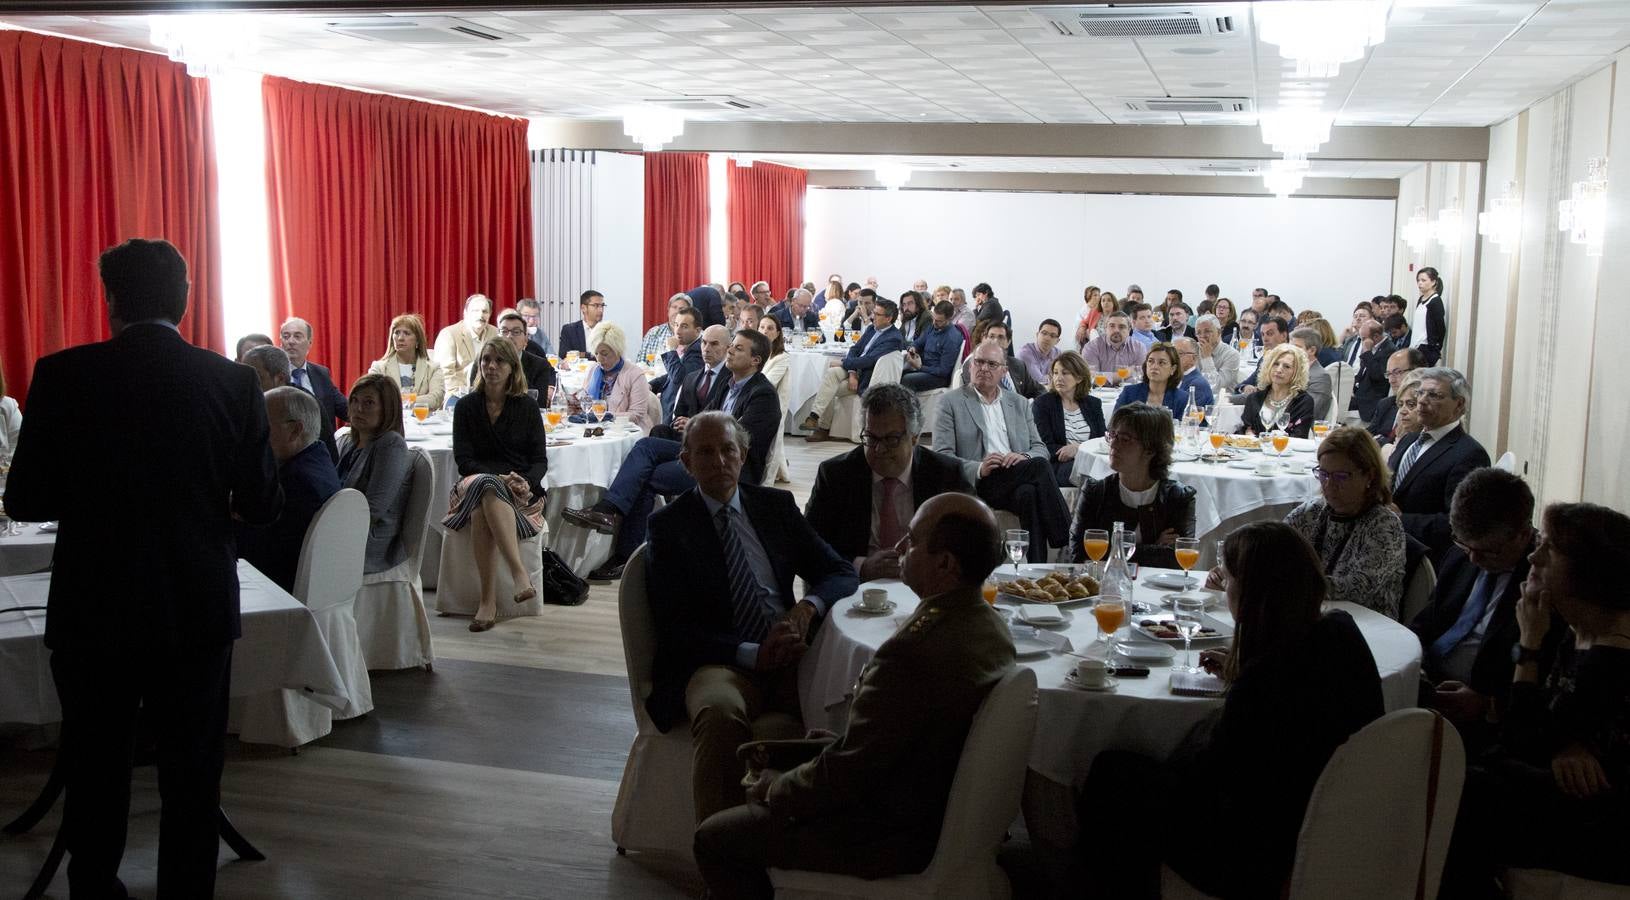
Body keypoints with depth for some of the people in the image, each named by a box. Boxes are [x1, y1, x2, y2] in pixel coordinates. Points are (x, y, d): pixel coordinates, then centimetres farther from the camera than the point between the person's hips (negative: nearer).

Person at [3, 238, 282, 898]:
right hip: (198, 613, 0)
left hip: (92, 614, 0)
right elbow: (262, 504, -4)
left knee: (94, 777, 19)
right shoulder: (233, 381, -8)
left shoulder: (64, 376, -10)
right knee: (192, 780, 13)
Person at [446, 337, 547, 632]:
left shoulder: (527, 407, 10)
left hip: (520, 491, 0)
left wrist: (527, 483, -16)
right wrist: (500, 478, -15)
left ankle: (489, 601, -42)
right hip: (474, 484, 1)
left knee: (483, 511, -36)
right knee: (486, 485, -38)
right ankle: (519, 571, -46)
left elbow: (540, 460, 7)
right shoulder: (466, 406, 10)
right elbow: (464, 460, 2)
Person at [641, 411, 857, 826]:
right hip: (719, 663, -3)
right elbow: (675, 628, -3)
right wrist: (754, 654, -17)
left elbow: (841, 573, 14)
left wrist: (808, 606, -10)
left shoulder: (775, 505, 16)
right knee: (720, 710, -37)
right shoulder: (669, 524, 5)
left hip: (788, 652, 3)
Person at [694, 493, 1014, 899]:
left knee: (712, 839, 2)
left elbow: (842, 777, -24)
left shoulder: (913, 653, -34)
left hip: (887, 834, -9)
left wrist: (774, 789, -6)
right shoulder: (987, 625, -3)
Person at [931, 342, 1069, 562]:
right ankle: (1066, 542, -28)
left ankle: (1038, 566, -33)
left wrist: (1024, 457, -8)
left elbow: (1040, 448, 18)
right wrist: (979, 469, -19)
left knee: (1029, 493, -34)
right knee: (1040, 467, -29)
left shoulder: (1019, 403, 23)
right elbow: (942, 456, 0)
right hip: (978, 485, -4)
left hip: (1018, 481, 4)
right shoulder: (951, 402, 9)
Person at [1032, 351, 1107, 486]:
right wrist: (1081, 449, -13)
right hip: (1059, 466, -3)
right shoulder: (1042, 403, 6)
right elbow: (1046, 448, -2)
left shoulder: (1093, 404, 18)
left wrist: (1077, 448, -10)